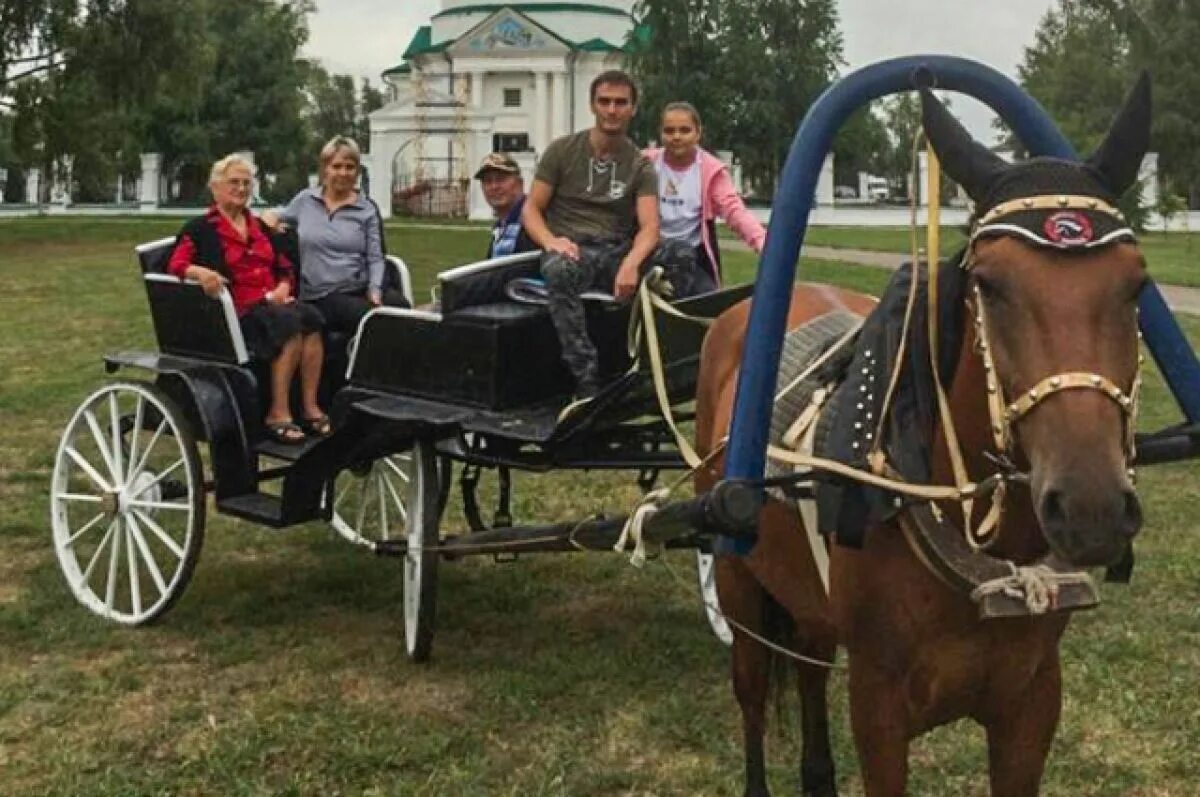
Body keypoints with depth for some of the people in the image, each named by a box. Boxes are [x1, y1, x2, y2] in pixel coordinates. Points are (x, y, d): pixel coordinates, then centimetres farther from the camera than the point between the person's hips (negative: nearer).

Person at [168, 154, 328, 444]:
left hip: (273, 303, 5)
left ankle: (311, 407, -30)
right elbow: (176, 264, -6)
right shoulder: (200, 228, 8)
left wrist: (283, 287, -1)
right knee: (291, 323, -33)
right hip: (237, 310, -5)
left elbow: (285, 268, 23)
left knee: (311, 317, -29)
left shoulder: (259, 227, 26)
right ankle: (278, 414, -31)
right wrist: (199, 272, -29)